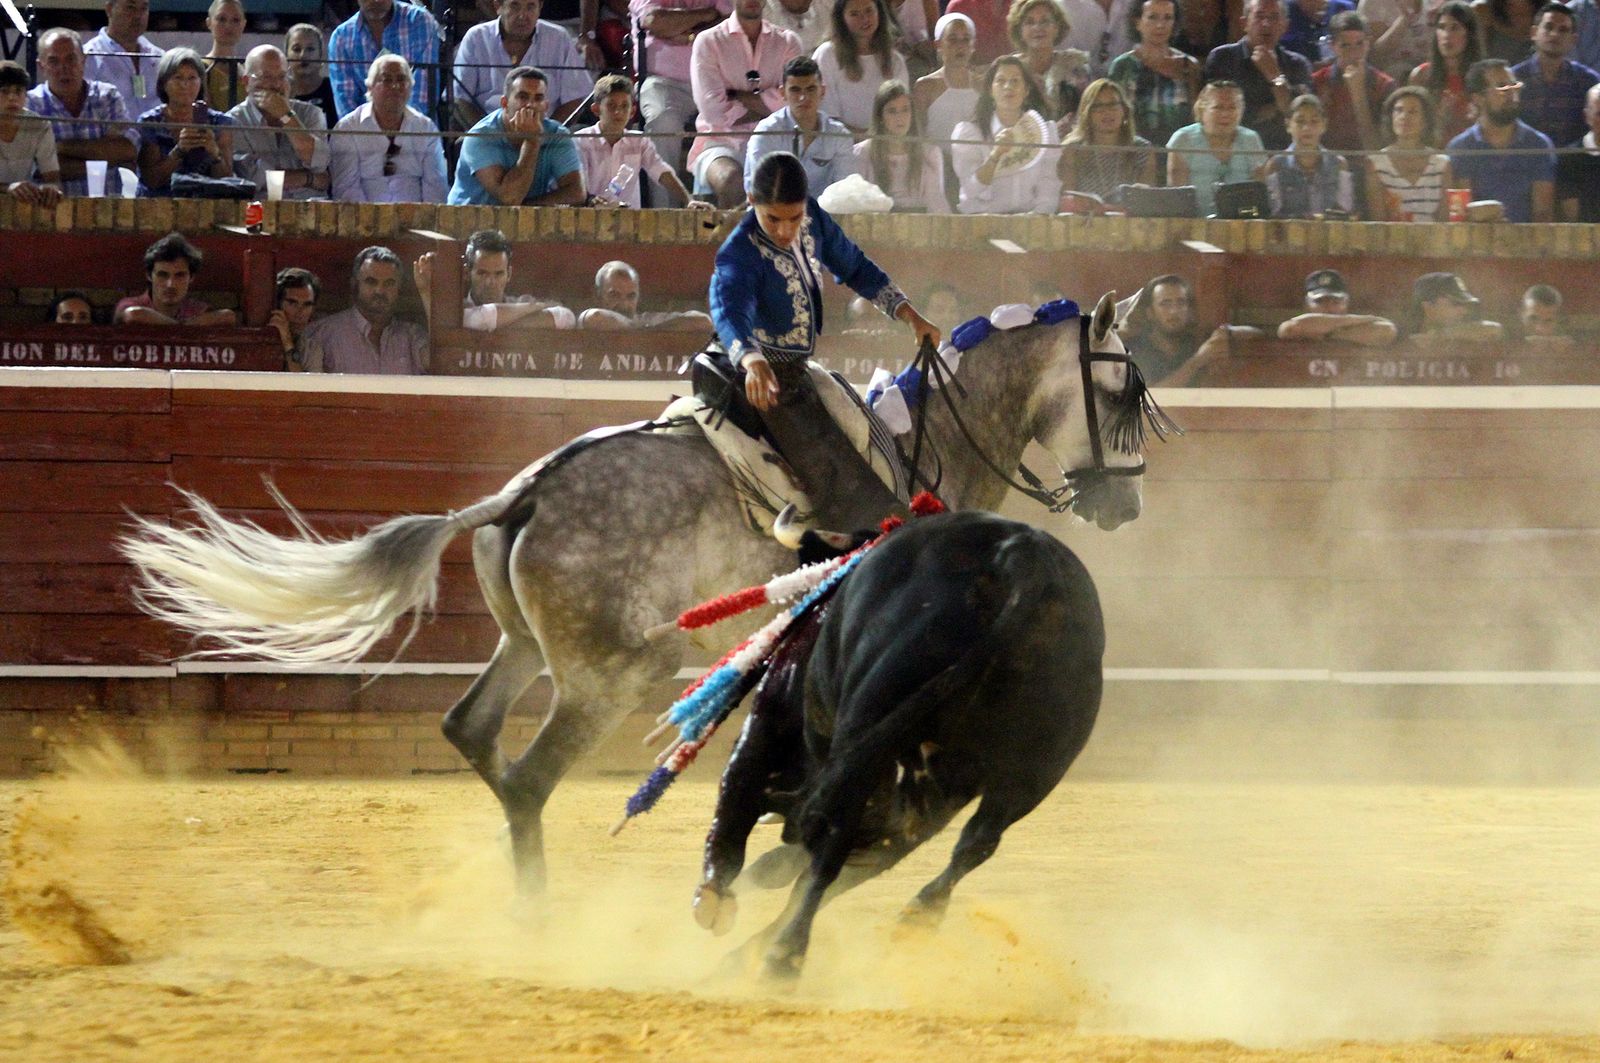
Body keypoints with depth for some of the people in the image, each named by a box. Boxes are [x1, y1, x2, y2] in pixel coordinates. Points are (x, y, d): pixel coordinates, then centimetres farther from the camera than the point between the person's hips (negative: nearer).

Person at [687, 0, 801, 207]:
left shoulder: (787, 42, 14)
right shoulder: (708, 42, 7)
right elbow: (713, 109, -6)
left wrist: (736, 95, -1)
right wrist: (766, 107, 0)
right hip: (722, 141, -2)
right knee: (732, 182, -37)